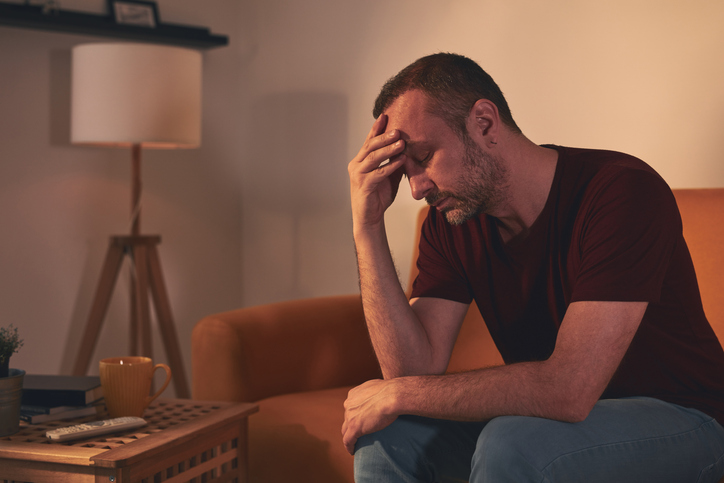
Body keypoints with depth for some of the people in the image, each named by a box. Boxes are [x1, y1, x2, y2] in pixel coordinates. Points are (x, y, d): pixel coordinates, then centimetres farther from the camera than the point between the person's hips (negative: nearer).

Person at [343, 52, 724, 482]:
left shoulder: (622, 190, -26)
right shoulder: (448, 223, -4)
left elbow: (570, 388, -33)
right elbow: (416, 368, -14)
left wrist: (401, 394, -24)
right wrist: (368, 226, -20)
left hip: (676, 421, -6)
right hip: (549, 414, 6)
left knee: (512, 445, -33)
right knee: (389, 432, -14)